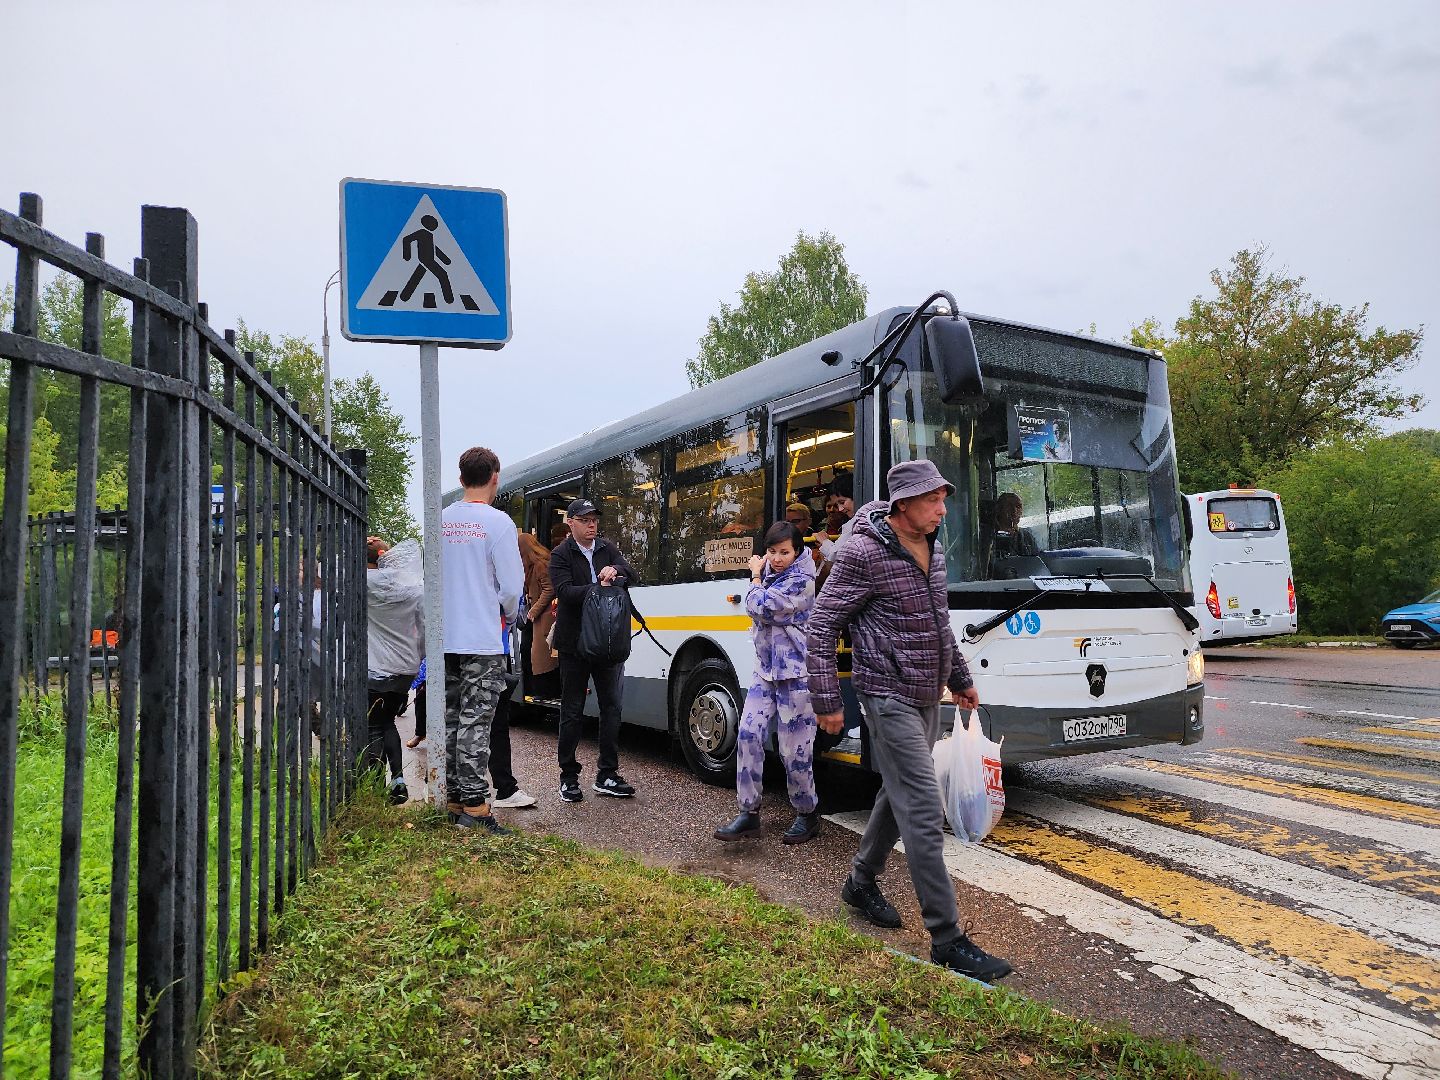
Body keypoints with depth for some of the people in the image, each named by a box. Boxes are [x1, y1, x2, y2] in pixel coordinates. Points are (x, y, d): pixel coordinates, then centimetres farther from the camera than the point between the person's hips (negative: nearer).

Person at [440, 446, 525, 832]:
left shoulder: (440, 520, 6)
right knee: (475, 725, -3)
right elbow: (512, 585, -10)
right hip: (482, 641, -5)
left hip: (444, 640, 6)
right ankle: (474, 807, -1)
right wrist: (508, 614, 10)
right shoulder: (497, 521, -10)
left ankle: (452, 801, 19)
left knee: (449, 723, 12)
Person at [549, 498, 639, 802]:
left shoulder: (607, 549, 11)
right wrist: (598, 588, -25)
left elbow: (632, 576, 0)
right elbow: (564, 591, -16)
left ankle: (607, 775, 15)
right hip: (575, 644, -4)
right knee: (571, 711, 4)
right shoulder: (561, 555, -1)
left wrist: (615, 571, -20)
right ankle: (568, 777, 14)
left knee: (611, 707, 6)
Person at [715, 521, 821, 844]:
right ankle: (749, 812, 9)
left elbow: (759, 607, -17)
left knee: (794, 747, -2)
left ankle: (807, 814, 17)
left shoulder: (801, 580, -13)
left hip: (795, 672, -8)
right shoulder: (770, 572, 12)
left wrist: (756, 577, -3)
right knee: (749, 733, 0)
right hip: (765, 669, 8)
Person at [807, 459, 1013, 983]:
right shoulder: (863, 553, -17)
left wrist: (959, 677, 26)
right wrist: (827, 700, -15)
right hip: (890, 698, -9)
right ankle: (947, 939, 1)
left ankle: (861, 882, 40)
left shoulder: (931, 550, 8)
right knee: (923, 814, -8)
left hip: (927, 697, 9)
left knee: (899, 796, 20)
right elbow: (821, 626, -13)